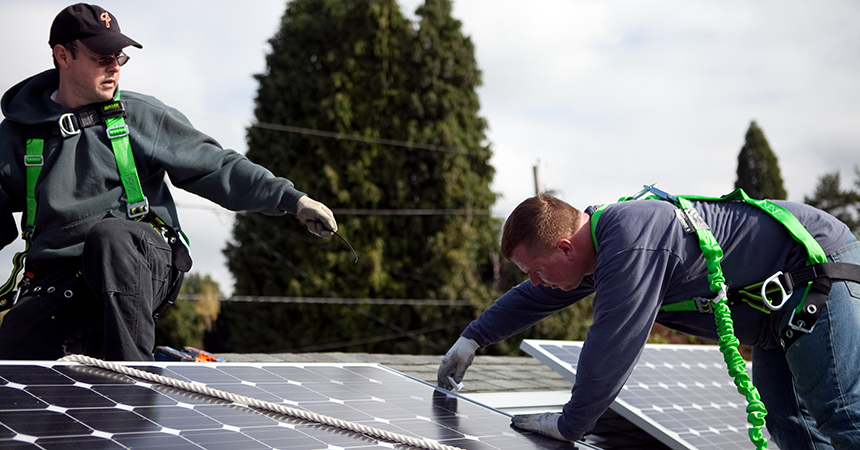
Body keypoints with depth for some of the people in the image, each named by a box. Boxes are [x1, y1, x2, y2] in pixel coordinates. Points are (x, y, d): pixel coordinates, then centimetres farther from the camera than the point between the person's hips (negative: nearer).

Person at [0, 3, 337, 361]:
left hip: (141, 263, -1)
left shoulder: (143, 117, 8)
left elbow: (215, 167, 8)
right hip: (56, 282, 1)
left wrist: (292, 200, 1)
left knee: (109, 234, -37)